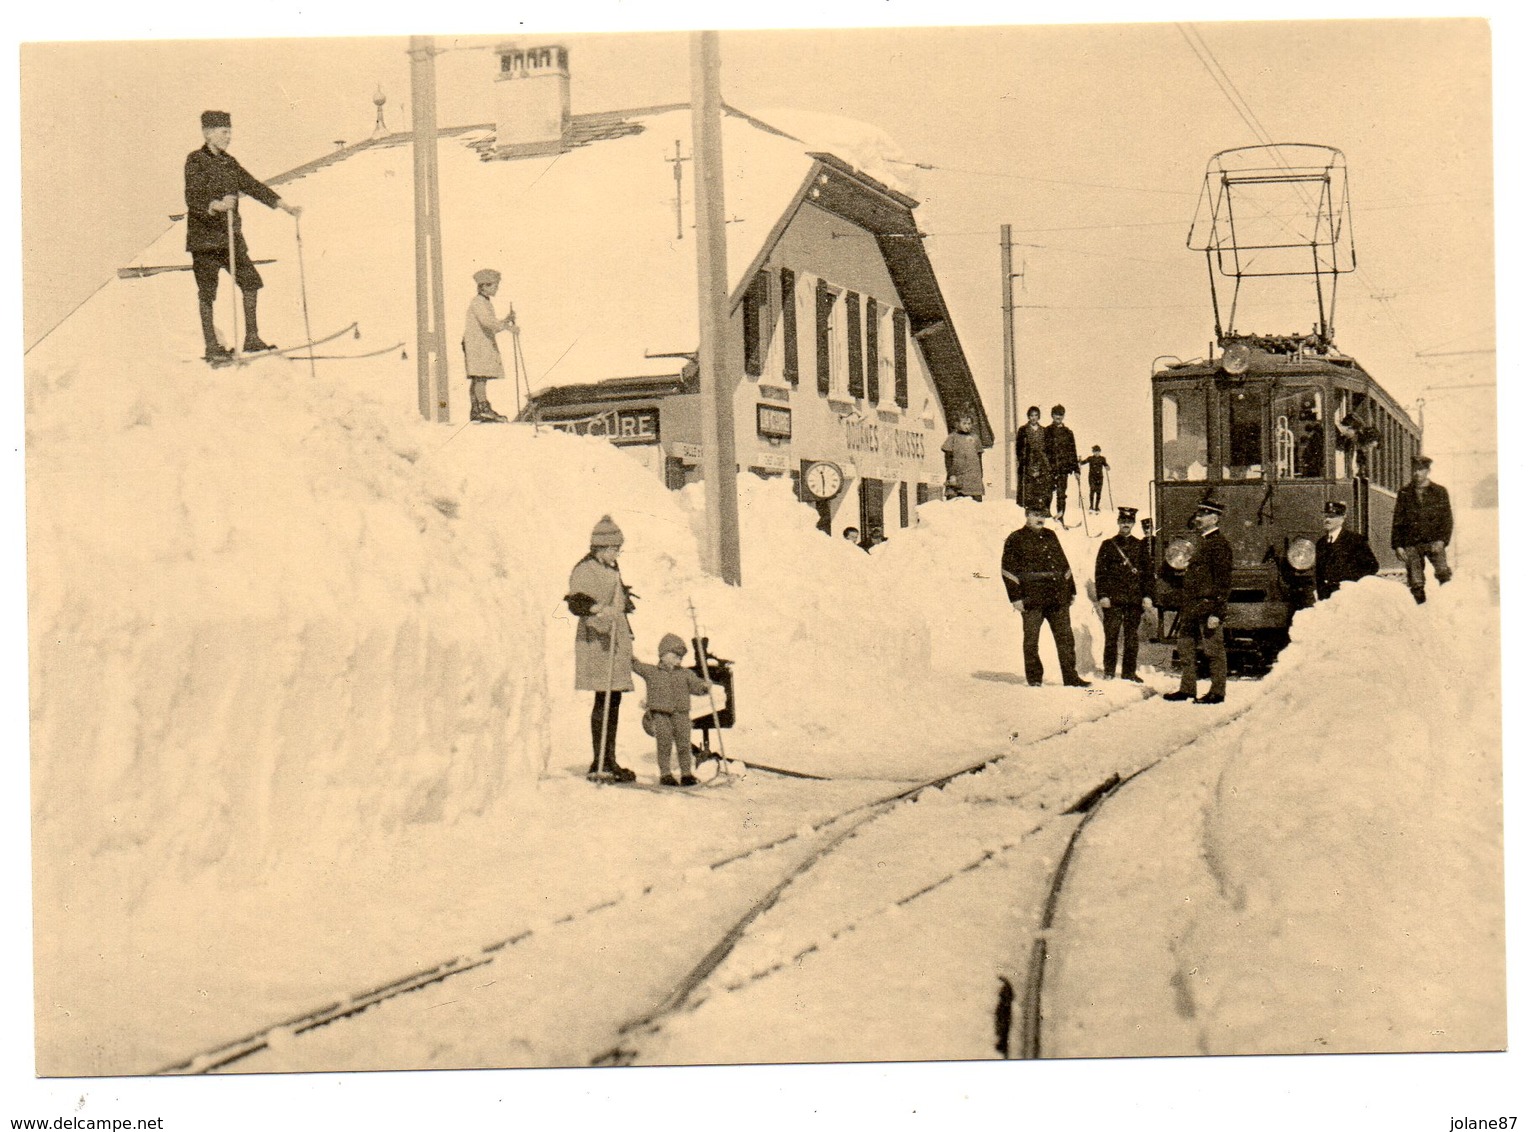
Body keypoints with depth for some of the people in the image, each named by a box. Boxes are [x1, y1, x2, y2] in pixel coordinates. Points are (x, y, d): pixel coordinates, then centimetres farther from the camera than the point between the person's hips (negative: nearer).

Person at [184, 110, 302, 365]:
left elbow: (251, 185, 16)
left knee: (251, 282, 2)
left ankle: (251, 339, 12)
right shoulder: (195, 160, -8)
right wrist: (216, 205, -39)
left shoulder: (229, 162, 12)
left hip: (231, 236, 7)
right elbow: (193, 198, -19)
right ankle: (212, 348, 6)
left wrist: (283, 205, 9)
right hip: (205, 237, -6)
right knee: (207, 292, 0)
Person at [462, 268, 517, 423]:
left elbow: (491, 328, 24)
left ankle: (476, 411, 4)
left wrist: (506, 320, 11)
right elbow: (486, 321, -26)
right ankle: (484, 408, -22)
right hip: (477, 344, -10)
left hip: (486, 345, 10)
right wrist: (505, 326, -34)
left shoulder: (486, 303, 23)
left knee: (477, 378, 6)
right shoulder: (477, 302, -9)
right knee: (480, 376, -15)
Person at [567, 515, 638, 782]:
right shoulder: (584, 570, -10)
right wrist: (599, 609, -42)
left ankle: (609, 762, 13)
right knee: (604, 699, -13)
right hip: (596, 640, -9)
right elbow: (576, 603, -25)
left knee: (614, 700, 8)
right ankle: (599, 765, -11)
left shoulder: (612, 569, 18)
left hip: (617, 640, 9)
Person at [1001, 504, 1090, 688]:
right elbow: (1008, 571, -3)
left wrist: (1071, 590, 18)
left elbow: (1063, 564, 22)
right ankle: (1034, 678, 10)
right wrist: (1016, 597, -9)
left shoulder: (1050, 536, 17)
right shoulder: (1015, 540, 1)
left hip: (1058, 597, 5)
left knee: (1065, 637, 3)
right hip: (1032, 599, -5)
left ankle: (1070, 676, 6)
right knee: (1031, 640, 1)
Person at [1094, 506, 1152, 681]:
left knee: (1132, 637, 4)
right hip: (1113, 598, -2)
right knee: (1111, 636, -4)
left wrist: (1147, 596, 3)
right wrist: (1102, 595, -6)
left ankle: (1129, 671, 11)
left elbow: (1147, 572, 12)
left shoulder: (1140, 546, 12)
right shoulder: (1108, 545, 7)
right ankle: (1109, 671, 3)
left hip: (1135, 599, 2)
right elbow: (1099, 572, 4)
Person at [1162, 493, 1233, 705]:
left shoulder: (1219, 544, -11)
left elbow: (1223, 581, -15)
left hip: (1208, 606, -9)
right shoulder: (1200, 542, 17)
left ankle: (1217, 692, 5)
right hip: (1192, 606, 9)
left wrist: (1216, 613, -20)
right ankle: (1187, 687, 22)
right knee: (1186, 647, 13)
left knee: (1214, 651, -1)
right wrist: (1185, 607, 21)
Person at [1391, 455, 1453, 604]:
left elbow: (1447, 519, 6)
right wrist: (1397, 546, 3)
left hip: (1434, 541, -1)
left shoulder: (1440, 491, 8)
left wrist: (1442, 540, -8)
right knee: (1416, 584, -2)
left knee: (1443, 572, -23)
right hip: (1411, 544, 1)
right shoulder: (1404, 494, 11)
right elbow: (1397, 522, 12)